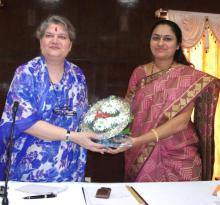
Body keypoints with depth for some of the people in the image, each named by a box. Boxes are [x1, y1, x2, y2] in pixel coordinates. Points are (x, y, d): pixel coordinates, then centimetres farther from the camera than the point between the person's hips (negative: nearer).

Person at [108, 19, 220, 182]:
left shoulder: (191, 77, -8)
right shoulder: (139, 73, 2)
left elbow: (182, 121, -17)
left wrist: (138, 140, -28)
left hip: (178, 157, -2)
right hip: (140, 157, 3)